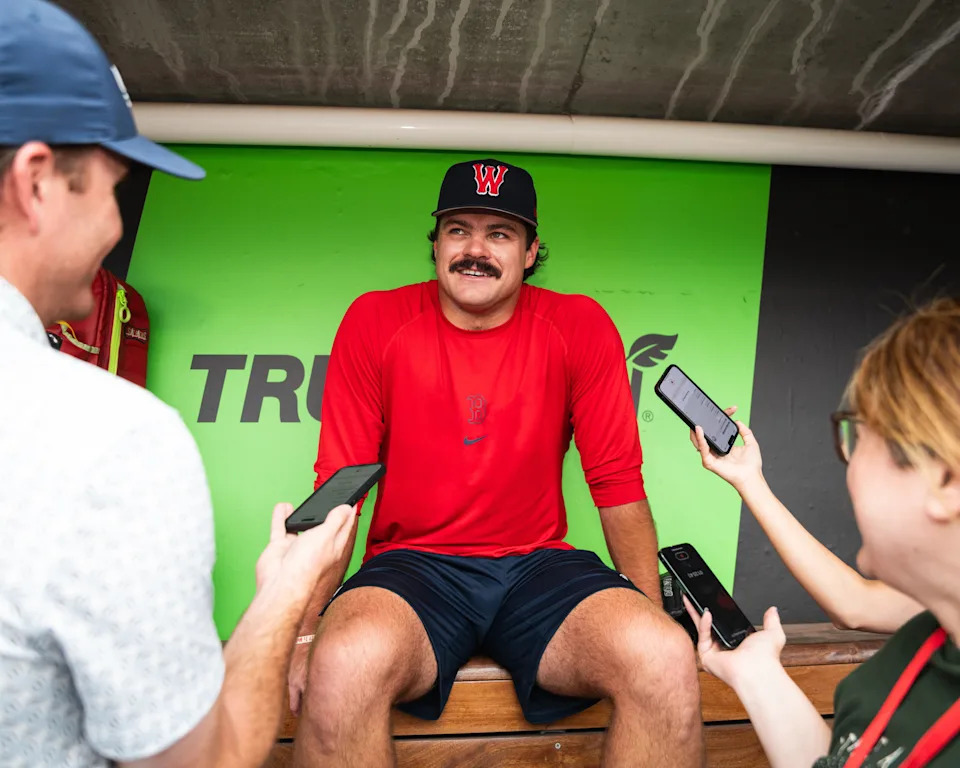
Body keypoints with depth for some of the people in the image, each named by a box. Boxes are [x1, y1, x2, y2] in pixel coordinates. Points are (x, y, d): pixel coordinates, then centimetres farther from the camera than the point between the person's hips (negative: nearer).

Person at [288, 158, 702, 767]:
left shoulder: (580, 327, 1)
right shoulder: (375, 322, 0)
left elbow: (619, 488, 3)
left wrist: (652, 616, -9)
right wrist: (302, 632, -10)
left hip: (539, 562, 1)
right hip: (413, 563, 0)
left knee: (667, 661, -28)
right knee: (345, 665, -34)